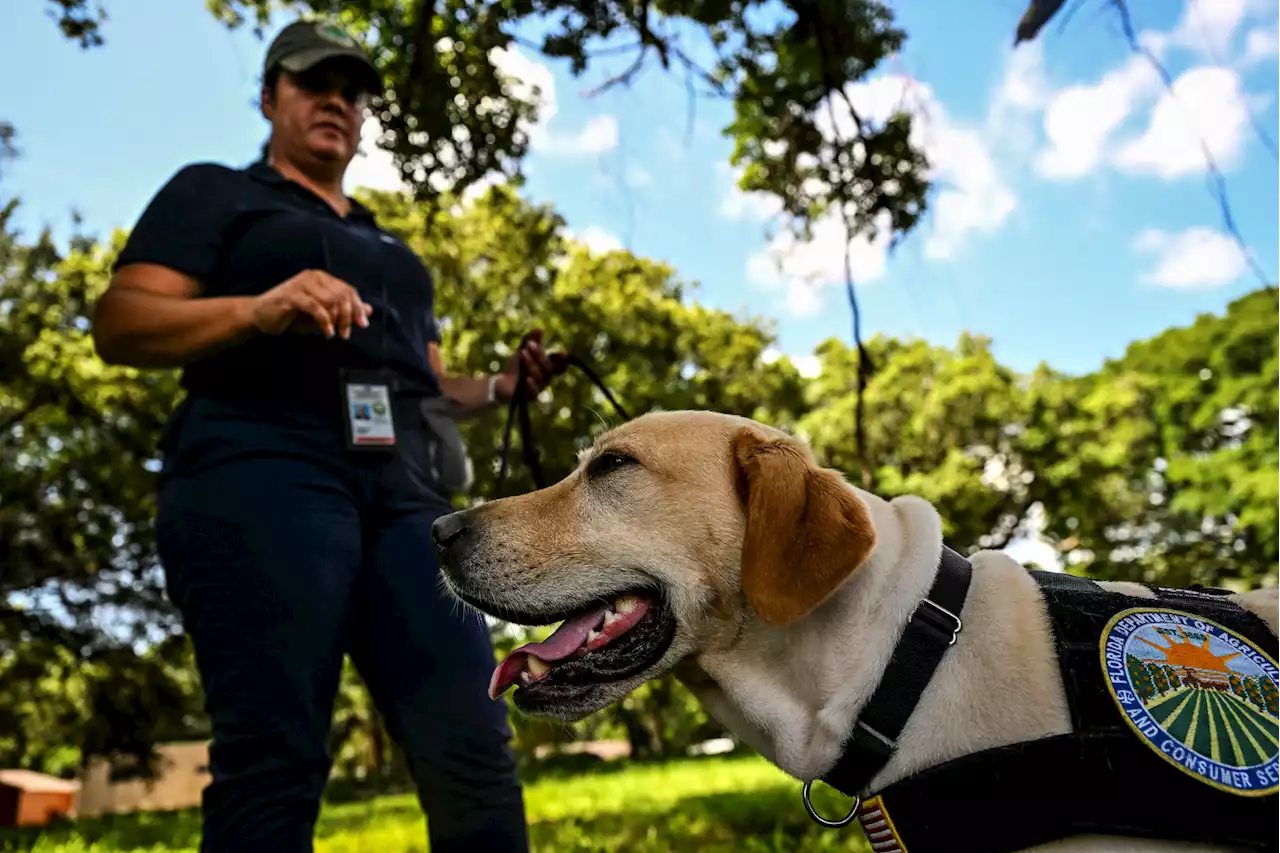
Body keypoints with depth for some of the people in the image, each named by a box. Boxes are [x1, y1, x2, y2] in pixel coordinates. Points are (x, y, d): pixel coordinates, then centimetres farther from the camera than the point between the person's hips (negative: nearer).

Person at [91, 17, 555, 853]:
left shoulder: (390, 249, 34)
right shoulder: (214, 192, 18)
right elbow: (120, 324, 4)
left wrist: (504, 386, 10)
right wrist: (259, 309, -14)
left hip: (403, 489, 5)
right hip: (263, 467, -4)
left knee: (473, 746, -10)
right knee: (275, 757, -16)